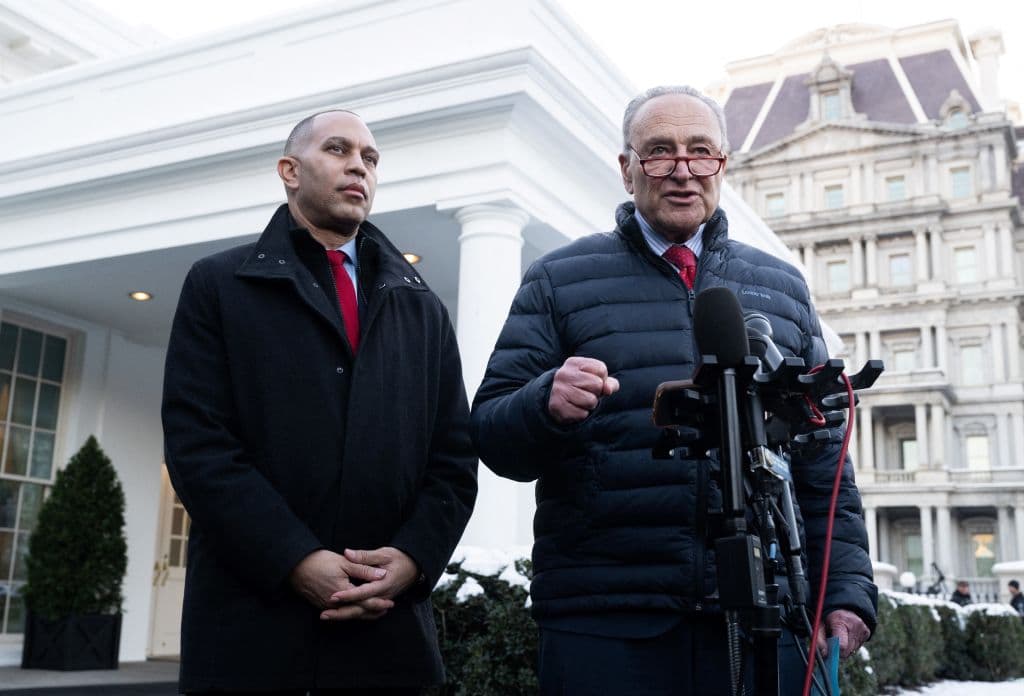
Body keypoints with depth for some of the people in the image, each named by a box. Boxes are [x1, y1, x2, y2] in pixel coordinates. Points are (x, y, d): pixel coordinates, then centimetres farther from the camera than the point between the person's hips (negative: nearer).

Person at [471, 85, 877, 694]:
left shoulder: (783, 287, 15)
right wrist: (547, 405, -21)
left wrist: (848, 590, 6)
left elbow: (824, 457, 15)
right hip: (603, 623, -2)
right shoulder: (560, 280, 7)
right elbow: (493, 435, 1)